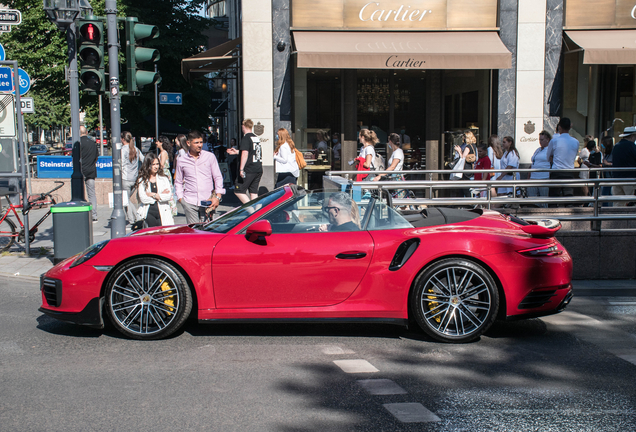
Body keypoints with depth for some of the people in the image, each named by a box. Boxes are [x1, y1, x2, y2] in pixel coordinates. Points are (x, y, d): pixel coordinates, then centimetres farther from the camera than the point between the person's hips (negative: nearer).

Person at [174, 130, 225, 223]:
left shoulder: (210, 156, 6)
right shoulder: (181, 161, 9)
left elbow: (218, 177, 8)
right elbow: (178, 182, 18)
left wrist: (218, 196, -3)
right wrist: (180, 198, 5)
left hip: (207, 201, -1)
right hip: (189, 202, 1)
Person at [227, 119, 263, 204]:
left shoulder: (246, 138, -10)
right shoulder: (256, 137, 16)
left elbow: (245, 154, -19)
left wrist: (241, 169, -19)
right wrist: (237, 152, 37)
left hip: (249, 170, -8)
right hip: (258, 169, 8)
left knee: (238, 191, -1)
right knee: (253, 192, 11)